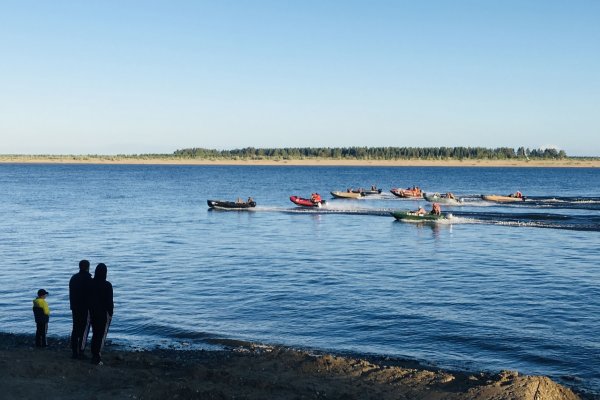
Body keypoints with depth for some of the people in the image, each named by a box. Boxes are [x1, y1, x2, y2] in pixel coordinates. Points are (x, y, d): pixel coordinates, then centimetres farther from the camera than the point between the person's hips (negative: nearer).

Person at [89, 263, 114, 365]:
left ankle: (94, 355, 20)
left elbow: (88, 298, 6)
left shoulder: (90, 283, 0)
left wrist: (90, 311, 14)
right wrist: (110, 313, -3)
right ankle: (96, 357, -5)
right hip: (104, 313, -5)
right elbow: (109, 301, -12)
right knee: (102, 335, 0)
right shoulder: (107, 285, -14)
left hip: (92, 312, 5)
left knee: (95, 334, 17)